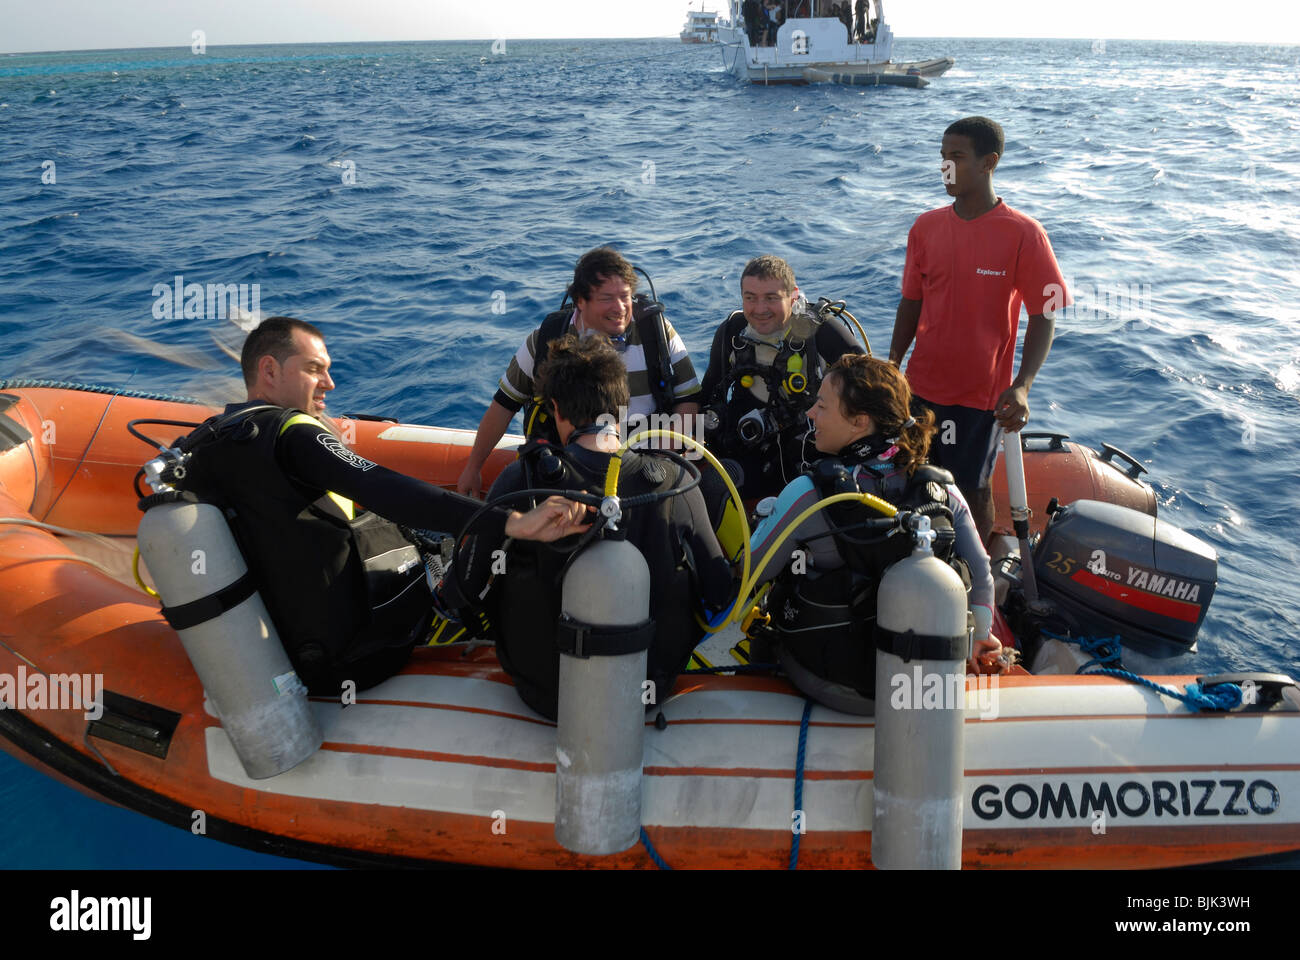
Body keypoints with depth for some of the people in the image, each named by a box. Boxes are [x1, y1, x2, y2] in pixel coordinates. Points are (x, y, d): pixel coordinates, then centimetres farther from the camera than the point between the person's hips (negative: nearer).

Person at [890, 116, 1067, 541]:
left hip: (982, 393, -4)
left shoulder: (1023, 234, -12)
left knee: (973, 489, 8)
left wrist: (1021, 387, -22)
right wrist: (891, 364, 0)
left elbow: (1043, 315, -10)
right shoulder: (926, 227, 1)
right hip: (921, 385, 4)